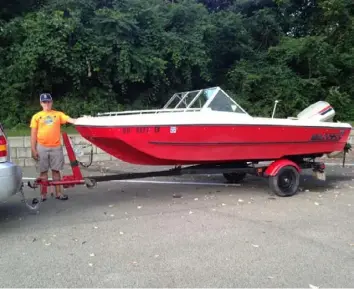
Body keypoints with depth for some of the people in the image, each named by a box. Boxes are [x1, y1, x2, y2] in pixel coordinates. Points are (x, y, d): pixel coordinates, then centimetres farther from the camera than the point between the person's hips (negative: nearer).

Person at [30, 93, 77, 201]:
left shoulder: (58, 114, 7)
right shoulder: (36, 116, 5)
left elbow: (71, 120, -5)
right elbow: (33, 134, 4)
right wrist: (33, 150, -1)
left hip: (56, 147, 1)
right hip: (42, 148, 0)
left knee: (56, 170, 7)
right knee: (43, 171, 7)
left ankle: (58, 193, 13)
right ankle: (43, 194, 15)